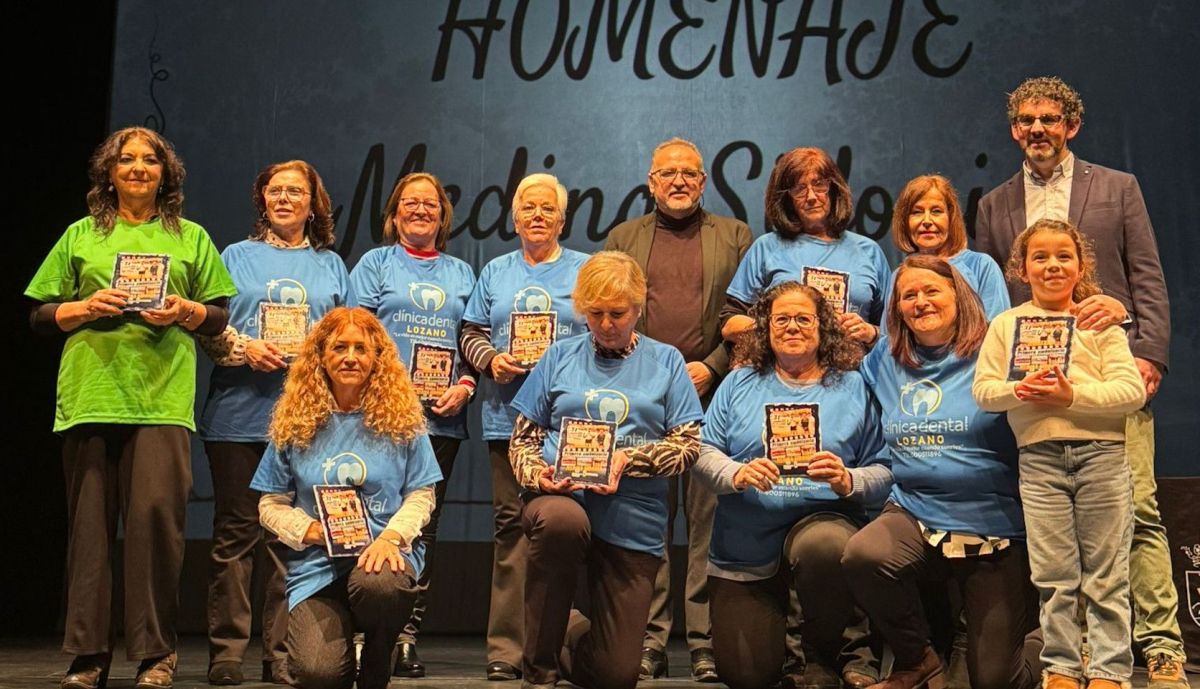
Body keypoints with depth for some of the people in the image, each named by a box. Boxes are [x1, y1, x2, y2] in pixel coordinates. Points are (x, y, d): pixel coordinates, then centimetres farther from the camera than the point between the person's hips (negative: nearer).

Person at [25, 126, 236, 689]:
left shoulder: (191, 237, 16)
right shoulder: (81, 236, 16)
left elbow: (222, 317, 14)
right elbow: (40, 316, 14)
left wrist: (186, 310, -6)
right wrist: (87, 307, -5)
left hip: (162, 395, -1)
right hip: (89, 393, 1)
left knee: (155, 511, -11)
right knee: (89, 518, 0)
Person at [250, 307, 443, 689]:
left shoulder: (402, 418, 5)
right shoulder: (295, 424, 7)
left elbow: (420, 495, 4)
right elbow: (271, 505, 8)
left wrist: (391, 535, -15)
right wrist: (312, 530, -10)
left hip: (385, 551, 0)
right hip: (316, 563, 0)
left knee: (377, 584, -39)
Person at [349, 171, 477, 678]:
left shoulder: (461, 274, 20)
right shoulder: (376, 264, 11)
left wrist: (464, 385, -3)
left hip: (441, 416, 3)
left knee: (425, 522, 2)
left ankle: (407, 636, 5)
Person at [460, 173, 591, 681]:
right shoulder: (495, 273, 20)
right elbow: (470, 333, 16)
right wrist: (490, 358, -3)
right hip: (508, 417, 2)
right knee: (511, 524, -1)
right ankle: (507, 648, 2)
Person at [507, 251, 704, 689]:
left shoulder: (665, 362, 9)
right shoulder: (560, 356, 11)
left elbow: (688, 445, 2)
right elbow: (523, 437, 11)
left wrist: (628, 460, -15)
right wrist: (536, 474, -12)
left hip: (633, 521, 1)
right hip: (560, 496, 0)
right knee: (562, 520, -41)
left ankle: (567, 635, 36)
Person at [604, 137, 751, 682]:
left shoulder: (735, 237, 13)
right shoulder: (623, 238, 18)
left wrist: (711, 367, -8)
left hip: (713, 395, -1)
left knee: (708, 521, -4)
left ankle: (706, 642, 0)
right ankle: (649, 641, 5)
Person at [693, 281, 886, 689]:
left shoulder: (853, 387, 6)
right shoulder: (740, 384, 10)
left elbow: (882, 471, 2)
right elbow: (703, 454, 4)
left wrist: (847, 481, -20)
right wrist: (737, 474, -17)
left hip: (821, 520, -2)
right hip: (745, 548, 2)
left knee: (822, 544, -40)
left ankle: (851, 652, -12)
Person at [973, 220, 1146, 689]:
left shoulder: (1099, 321, 5)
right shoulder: (1006, 324, 11)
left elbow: (1132, 390, -5)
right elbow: (982, 388, 4)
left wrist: (1072, 395, -16)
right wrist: (1020, 390, -14)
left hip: (1100, 451, -1)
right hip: (1039, 456, 2)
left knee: (1106, 574, 2)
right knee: (1053, 575, 6)